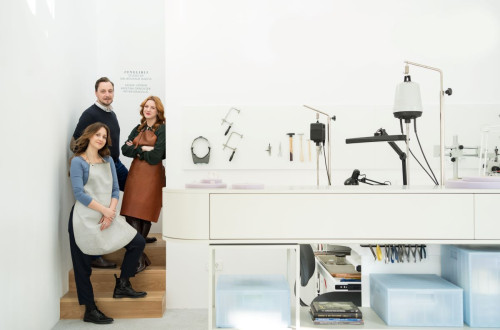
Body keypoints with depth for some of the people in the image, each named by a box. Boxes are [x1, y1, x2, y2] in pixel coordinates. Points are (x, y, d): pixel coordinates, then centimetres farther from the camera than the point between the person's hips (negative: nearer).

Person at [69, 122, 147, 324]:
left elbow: (115, 189, 9)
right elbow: (79, 193, -12)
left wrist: (110, 212, -7)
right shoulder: (78, 161, -4)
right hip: (85, 220, -6)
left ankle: (122, 286, 12)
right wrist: (104, 210, -14)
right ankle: (90, 311, 13)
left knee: (138, 243, 0)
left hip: (107, 217, 6)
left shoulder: (108, 160, 13)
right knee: (83, 267, 1)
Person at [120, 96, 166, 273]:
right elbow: (125, 149, 4)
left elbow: (155, 157, -11)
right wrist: (144, 149, -9)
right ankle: (139, 256, 8)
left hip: (152, 176, -5)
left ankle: (139, 259, 1)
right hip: (135, 173, 6)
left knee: (143, 216, -8)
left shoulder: (162, 129, -1)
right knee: (131, 216, -2)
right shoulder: (138, 129, 18)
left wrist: (136, 150, 1)